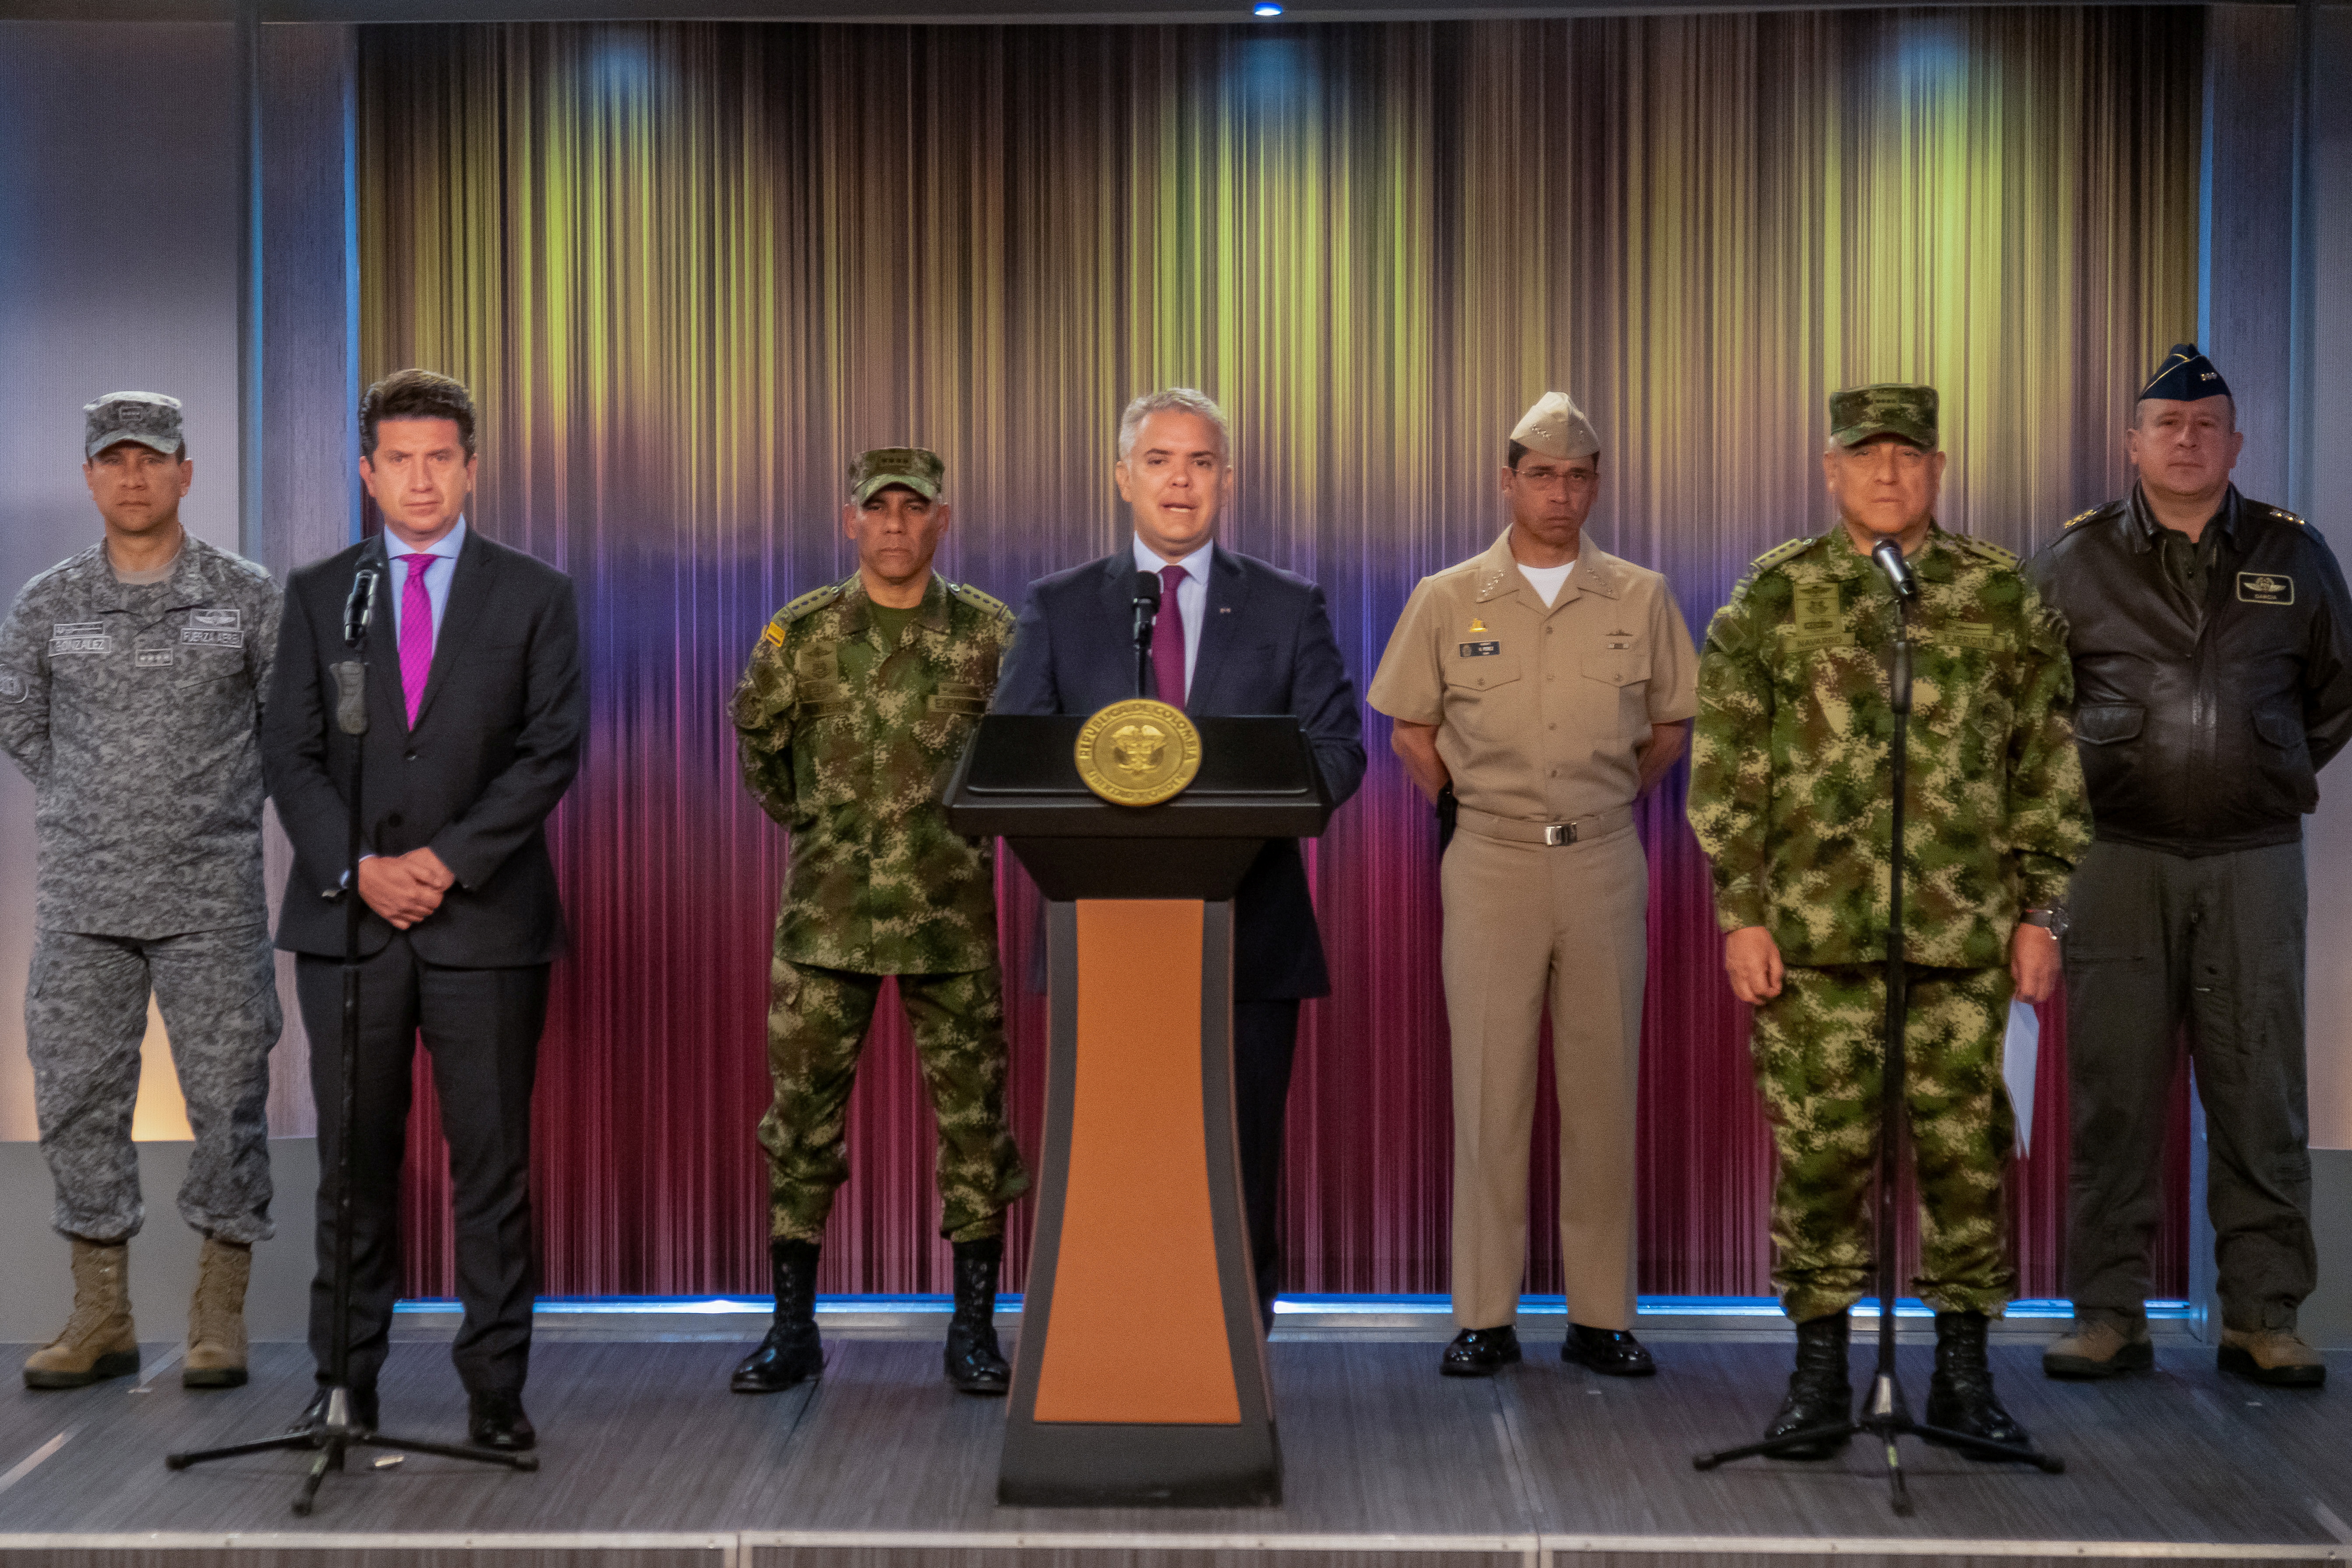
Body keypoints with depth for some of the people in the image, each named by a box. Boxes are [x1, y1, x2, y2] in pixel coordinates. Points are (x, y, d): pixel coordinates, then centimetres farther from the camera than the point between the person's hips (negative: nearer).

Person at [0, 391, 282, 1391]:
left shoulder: (247, 596, 0)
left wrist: (218, 810, 9)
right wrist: (93, 807, 14)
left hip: (213, 896, -2)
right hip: (82, 898, 2)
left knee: (228, 1095, -1)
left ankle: (220, 1319, 11)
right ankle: (102, 1318, 15)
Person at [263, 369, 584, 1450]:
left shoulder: (534, 597, 6)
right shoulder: (317, 594, 11)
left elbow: (551, 751, -2)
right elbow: (289, 751, 5)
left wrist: (447, 860, -11)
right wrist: (358, 868, -10)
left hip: (487, 917, -1)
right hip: (346, 916, 2)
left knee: (493, 1160, 0)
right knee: (353, 1160, 6)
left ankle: (496, 1389, 8)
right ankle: (346, 1382, 15)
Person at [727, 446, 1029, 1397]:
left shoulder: (990, 633, 1)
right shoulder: (802, 633, 3)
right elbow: (757, 743, 16)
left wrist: (972, 821, 9)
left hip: (952, 915, -1)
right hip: (827, 912, 1)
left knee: (972, 1113, 2)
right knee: (803, 1105, 3)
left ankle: (974, 1330, 13)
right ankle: (793, 1327, 13)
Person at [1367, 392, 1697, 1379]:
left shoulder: (1642, 599, 5)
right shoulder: (1447, 600, 3)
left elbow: (1670, 728, 14)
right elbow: (1410, 733, 10)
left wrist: (1609, 806, 8)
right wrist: (1464, 810, 8)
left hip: (1604, 862, 1)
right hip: (1490, 862, -1)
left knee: (1603, 1085, 4)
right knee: (1490, 1084, 0)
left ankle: (1602, 1315, 11)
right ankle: (1485, 1317, 7)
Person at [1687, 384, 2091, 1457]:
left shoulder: (2002, 597, 8)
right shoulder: (1773, 598, 4)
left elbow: (2048, 766, 10)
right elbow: (1724, 766, 3)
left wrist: (2040, 913, 4)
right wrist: (1740, 913, -3)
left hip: (1964, 934, 1)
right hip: (1814, 934, -1)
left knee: (1967, 1153, 4)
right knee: (1818, 1151, 3)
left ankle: (1964, 1372, 17)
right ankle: (1821, 1368, 16)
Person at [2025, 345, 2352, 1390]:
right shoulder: (2077, 560, 4)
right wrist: (2075, 791, 9)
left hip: (2255, 859, 1)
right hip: (2118, 860, -1)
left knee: (2260, 1096, 2)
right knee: (2114, 1093, 2)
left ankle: (2263, 1317, 12)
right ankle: (2108, 1314, 10)